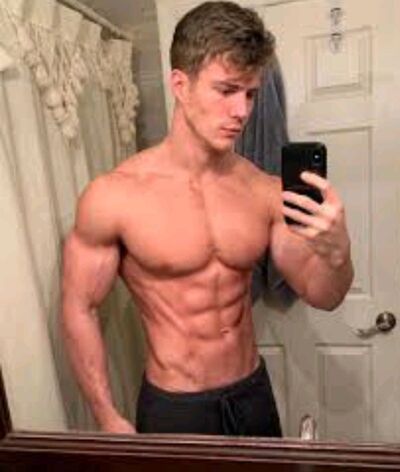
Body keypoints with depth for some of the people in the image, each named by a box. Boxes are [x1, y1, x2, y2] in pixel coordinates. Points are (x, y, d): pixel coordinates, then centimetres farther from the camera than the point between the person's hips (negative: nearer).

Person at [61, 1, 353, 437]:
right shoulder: (113, 195, -18)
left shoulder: (265, 191, -9)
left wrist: (336, 252, -24)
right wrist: (109, 420, -8)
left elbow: (322, 297, -3)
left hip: (254, 392, 5)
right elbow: (78, 310, -9)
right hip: (173, 407, -4)